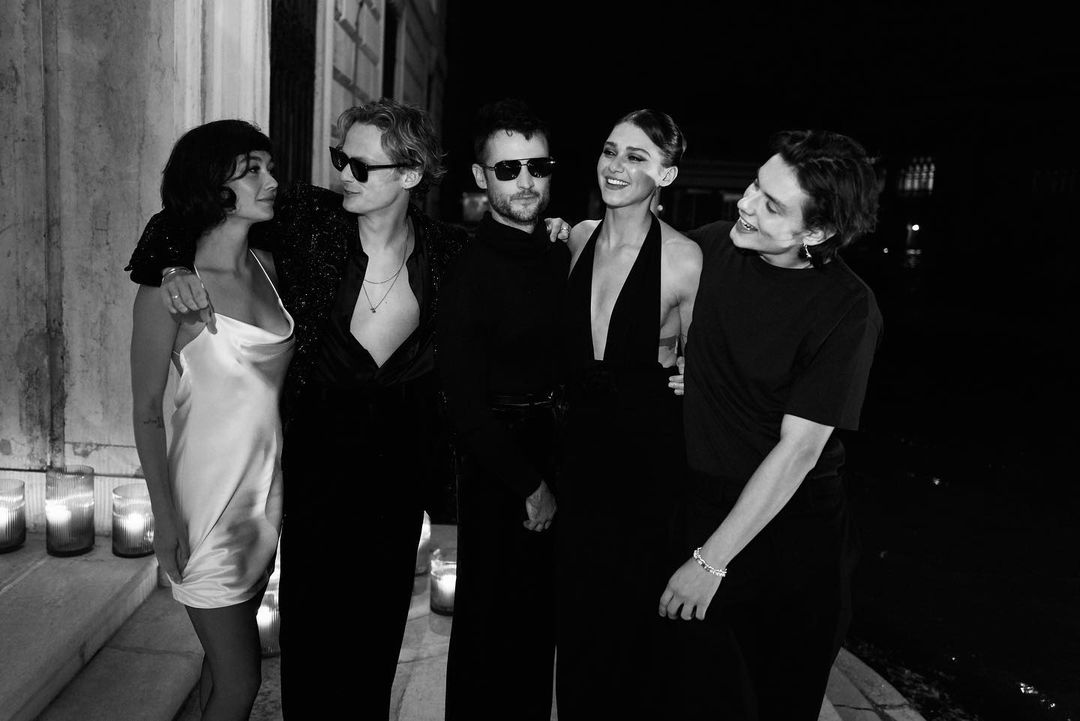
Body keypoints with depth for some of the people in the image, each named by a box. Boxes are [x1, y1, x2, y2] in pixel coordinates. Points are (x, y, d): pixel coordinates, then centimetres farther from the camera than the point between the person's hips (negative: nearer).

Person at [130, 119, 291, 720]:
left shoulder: (265, 266, 4)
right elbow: (147, 411, -9)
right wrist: (166, 517, -11)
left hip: (269, 484, 6)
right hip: (210, 491, -6)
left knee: (227, 661, 19)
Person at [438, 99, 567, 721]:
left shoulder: (562, 256, 4)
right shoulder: (469, 272, -17)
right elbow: (465, 402, -17)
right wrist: (529, 485, -12)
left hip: (554, 457, 7)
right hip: (499, 466, -7)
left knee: (543, 621, 22)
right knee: (492, 628, 10)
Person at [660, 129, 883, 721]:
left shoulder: (847, 310, -18)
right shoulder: (711, 246, -6)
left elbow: (798, 450, -20)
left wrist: (712, 562, -18)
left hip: (791, 531, -2)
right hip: (700, 505, 3)